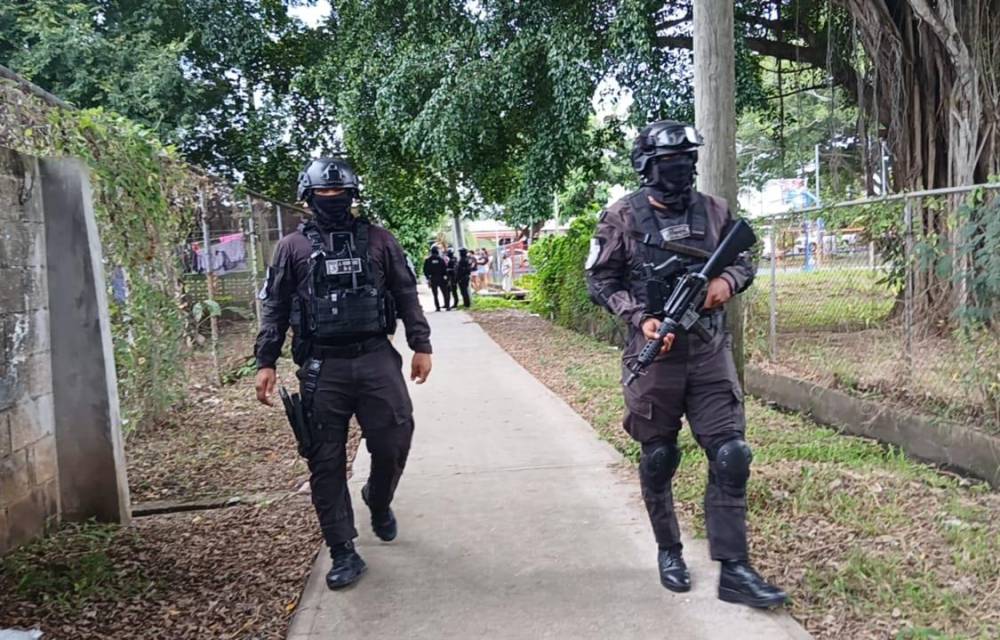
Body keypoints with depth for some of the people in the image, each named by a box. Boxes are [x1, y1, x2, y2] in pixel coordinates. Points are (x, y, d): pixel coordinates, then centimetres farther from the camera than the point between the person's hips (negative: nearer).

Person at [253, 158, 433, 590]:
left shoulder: (378, 240, 9)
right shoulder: (293, 247, 7)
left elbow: (406, 295, 9)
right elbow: (274, 308, 7)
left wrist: (421, 345, 3)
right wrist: (265, 363, 0)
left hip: (377, 359, 1)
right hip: (322, 368, 0)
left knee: (394, 443, -2)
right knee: (326, 462, 1)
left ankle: (378, 501, 32)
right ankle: (343, 553, 12)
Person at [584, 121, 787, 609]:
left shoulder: (714, 211, 6)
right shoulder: (622, 218, -3)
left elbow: (745, 259, 16)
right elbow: (600, 281, -2)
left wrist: (728, 280, -7)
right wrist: (641, 318, -16)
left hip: (710, 351, 3)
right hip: (655, 352, -2)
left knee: (730, 456, -3)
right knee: (658, 459, 9)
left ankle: (733, 569, 5)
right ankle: (668, 551, 29)